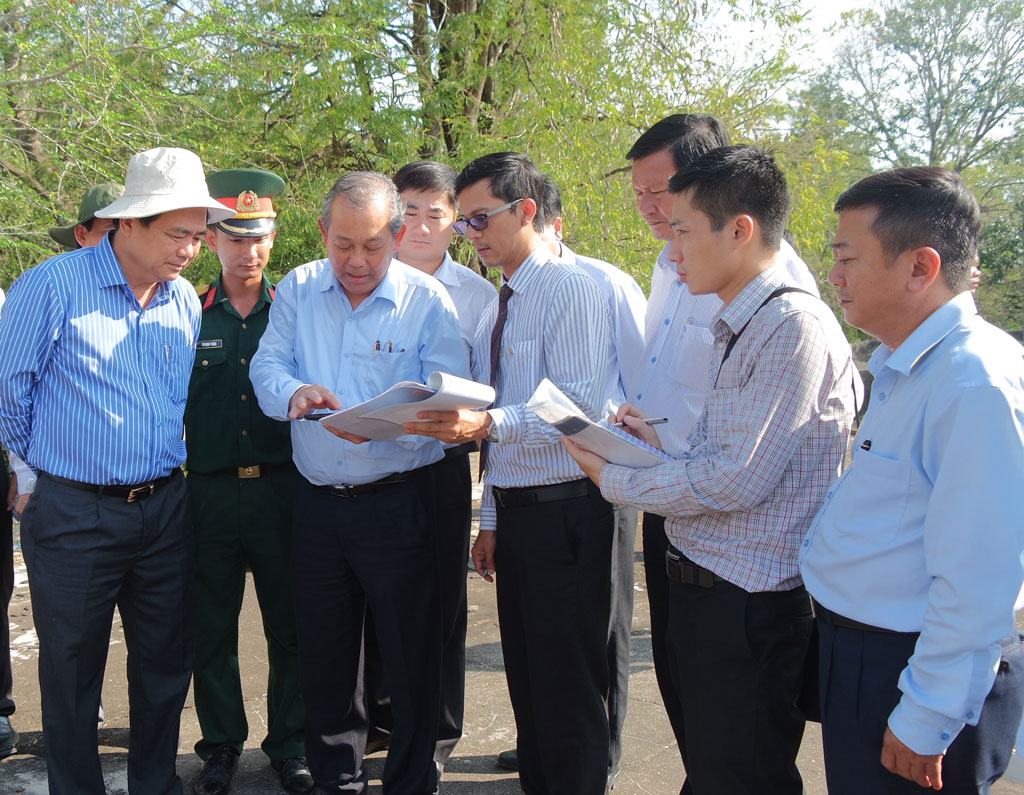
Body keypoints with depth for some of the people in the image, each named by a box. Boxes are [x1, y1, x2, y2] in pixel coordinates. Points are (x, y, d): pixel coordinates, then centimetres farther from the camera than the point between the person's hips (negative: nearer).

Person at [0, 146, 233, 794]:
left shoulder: (186, 301, 5)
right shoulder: (53, 286, -11)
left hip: (165, 509, 5)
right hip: (73, 515, -4)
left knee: (167, 663, 14)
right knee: (72, 674, 9)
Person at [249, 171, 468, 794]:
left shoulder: (428, 301, -6)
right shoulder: (298, 290, 6)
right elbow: (266, 368, 3)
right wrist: (293, 393, -21)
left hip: (398, 503, -3)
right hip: (318, 502, 4)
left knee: (411, 655, 5)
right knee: (324, 651, 15)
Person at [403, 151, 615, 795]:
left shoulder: (570, 291, -11)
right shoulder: (498, 309, 16)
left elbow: (580, 405, -22)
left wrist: (489, 423, -33)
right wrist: (491, 520, 17)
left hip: (563, 512, -9)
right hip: (513, 510, 9)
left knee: (567, 682, 1)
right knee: (525, 675, 18)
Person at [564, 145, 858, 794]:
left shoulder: (795, 326, -19)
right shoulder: (739, 328, 12)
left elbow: (736, 481, -22)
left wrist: (616, 480, -10)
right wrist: (660, 447, 4)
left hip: (749, 609, -9)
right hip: (704, 589, 9)